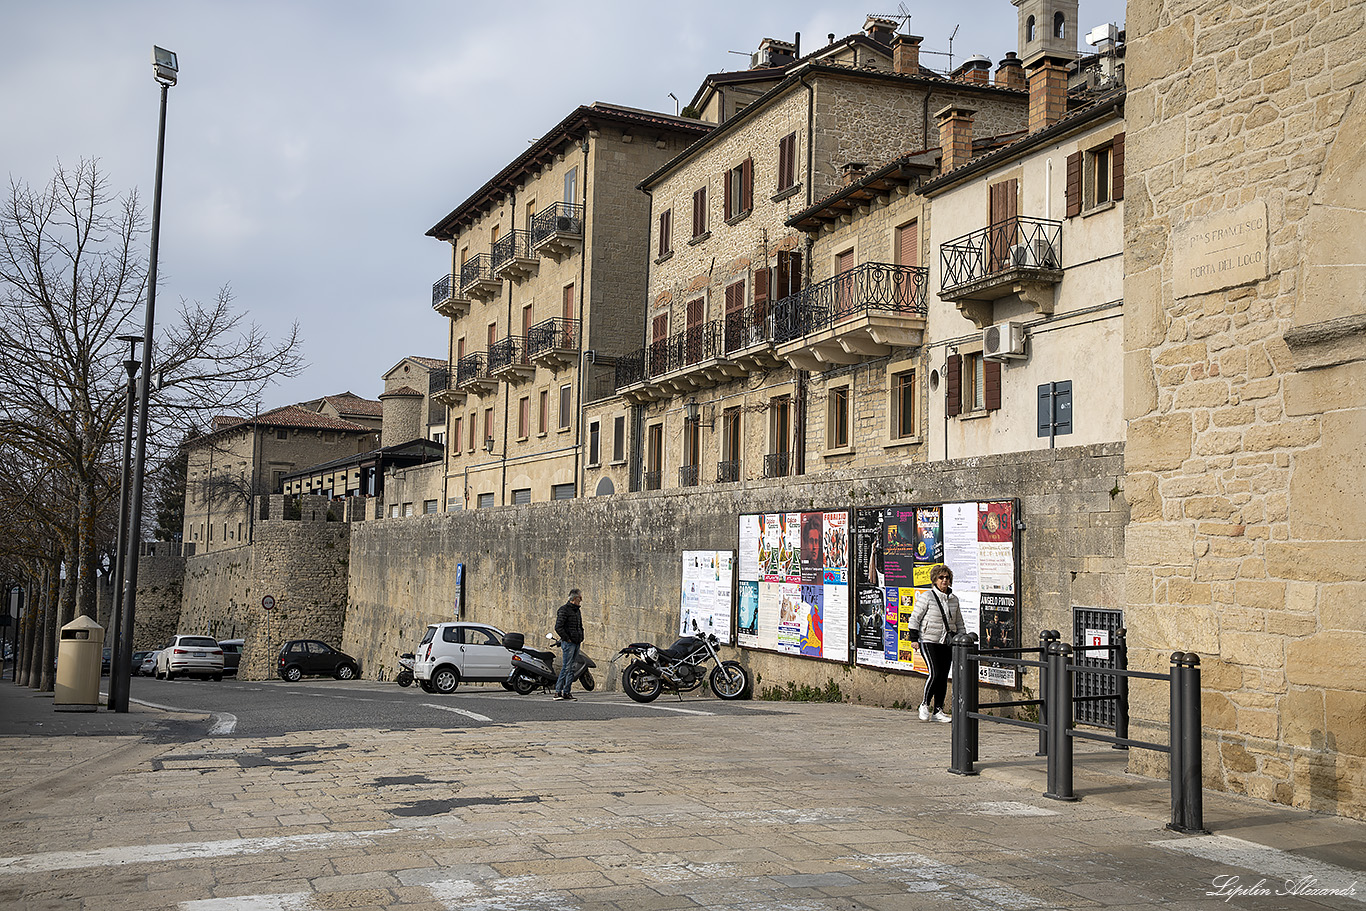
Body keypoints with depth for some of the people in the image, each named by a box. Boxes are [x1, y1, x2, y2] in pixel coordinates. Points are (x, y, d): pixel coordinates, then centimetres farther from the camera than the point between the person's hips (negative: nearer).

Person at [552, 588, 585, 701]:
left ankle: (566, 692, 11)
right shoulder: (564, 609, -9)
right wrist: (567, 639, -15)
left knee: (572, 668, 8)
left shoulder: (577, 610, 18)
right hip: (568, 643, -9)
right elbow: (558, 627, -16)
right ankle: (558, 691, -9)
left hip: (576, 643, 9)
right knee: (566, 667, -11)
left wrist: (581, 638, 16)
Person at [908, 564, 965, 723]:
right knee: (935, 673, -16)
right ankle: (925, 704, 2)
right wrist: (914, 639, -11)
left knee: (944, 677, 3)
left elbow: (958, 622, 21)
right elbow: (915, 618, -4)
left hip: (947, 643, 6)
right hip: (929, 641, -5)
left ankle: (937, 710, 10)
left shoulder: (954, 599, 11)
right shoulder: (926, 597, -6)